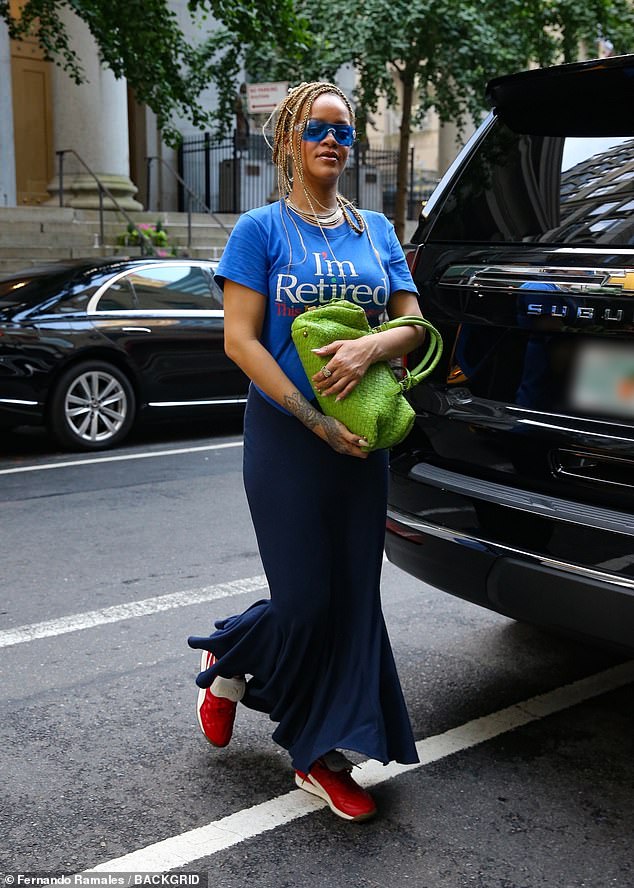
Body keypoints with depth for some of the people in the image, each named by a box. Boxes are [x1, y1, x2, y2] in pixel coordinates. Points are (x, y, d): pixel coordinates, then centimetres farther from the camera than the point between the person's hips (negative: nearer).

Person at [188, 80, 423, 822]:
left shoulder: (375, 230, 12)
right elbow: (239, 340, -10)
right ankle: (227, 662, 31)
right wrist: (313, 419, -18)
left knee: (352, 597, 5)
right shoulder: (261, 229, -2)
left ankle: (323, 757, 18)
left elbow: (413, 324, 8)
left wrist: (372, 346, -16)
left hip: (363, 441, 5)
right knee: (304, 598, -3)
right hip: (285, 438, -4)